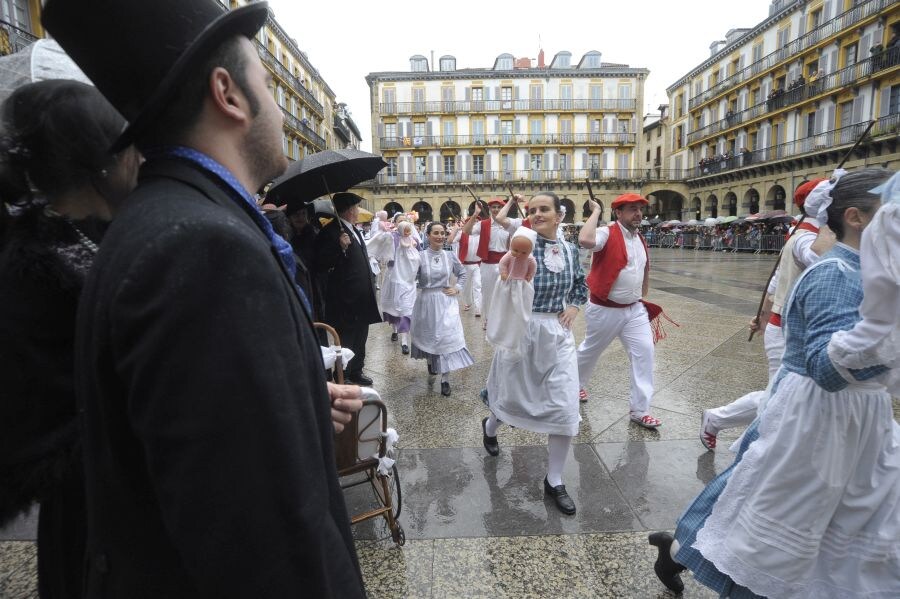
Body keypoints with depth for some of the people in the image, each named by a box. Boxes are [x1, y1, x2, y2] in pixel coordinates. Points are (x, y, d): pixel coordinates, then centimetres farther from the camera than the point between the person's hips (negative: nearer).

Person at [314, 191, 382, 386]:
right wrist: (340, 247, -34)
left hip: (362, 299, 9)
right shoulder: (331, 231, -16)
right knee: (345, 342, 3)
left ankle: (356, 372, 37)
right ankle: (342, 379, 17)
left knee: (360, 340, 21)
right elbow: (320, 264, -22)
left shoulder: (354, 230, 12)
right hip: (345, 300, -9)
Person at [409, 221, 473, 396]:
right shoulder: (420, 256, -8)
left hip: (446, 303, 1)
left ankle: (445, 379, 4)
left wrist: (457, 288, 3)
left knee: (447, 338, -6)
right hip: (427, 302, -1)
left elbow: (462, 274, 15)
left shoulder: (450, 255, 0)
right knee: (428, 336, 15)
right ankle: (429, 362, 47)